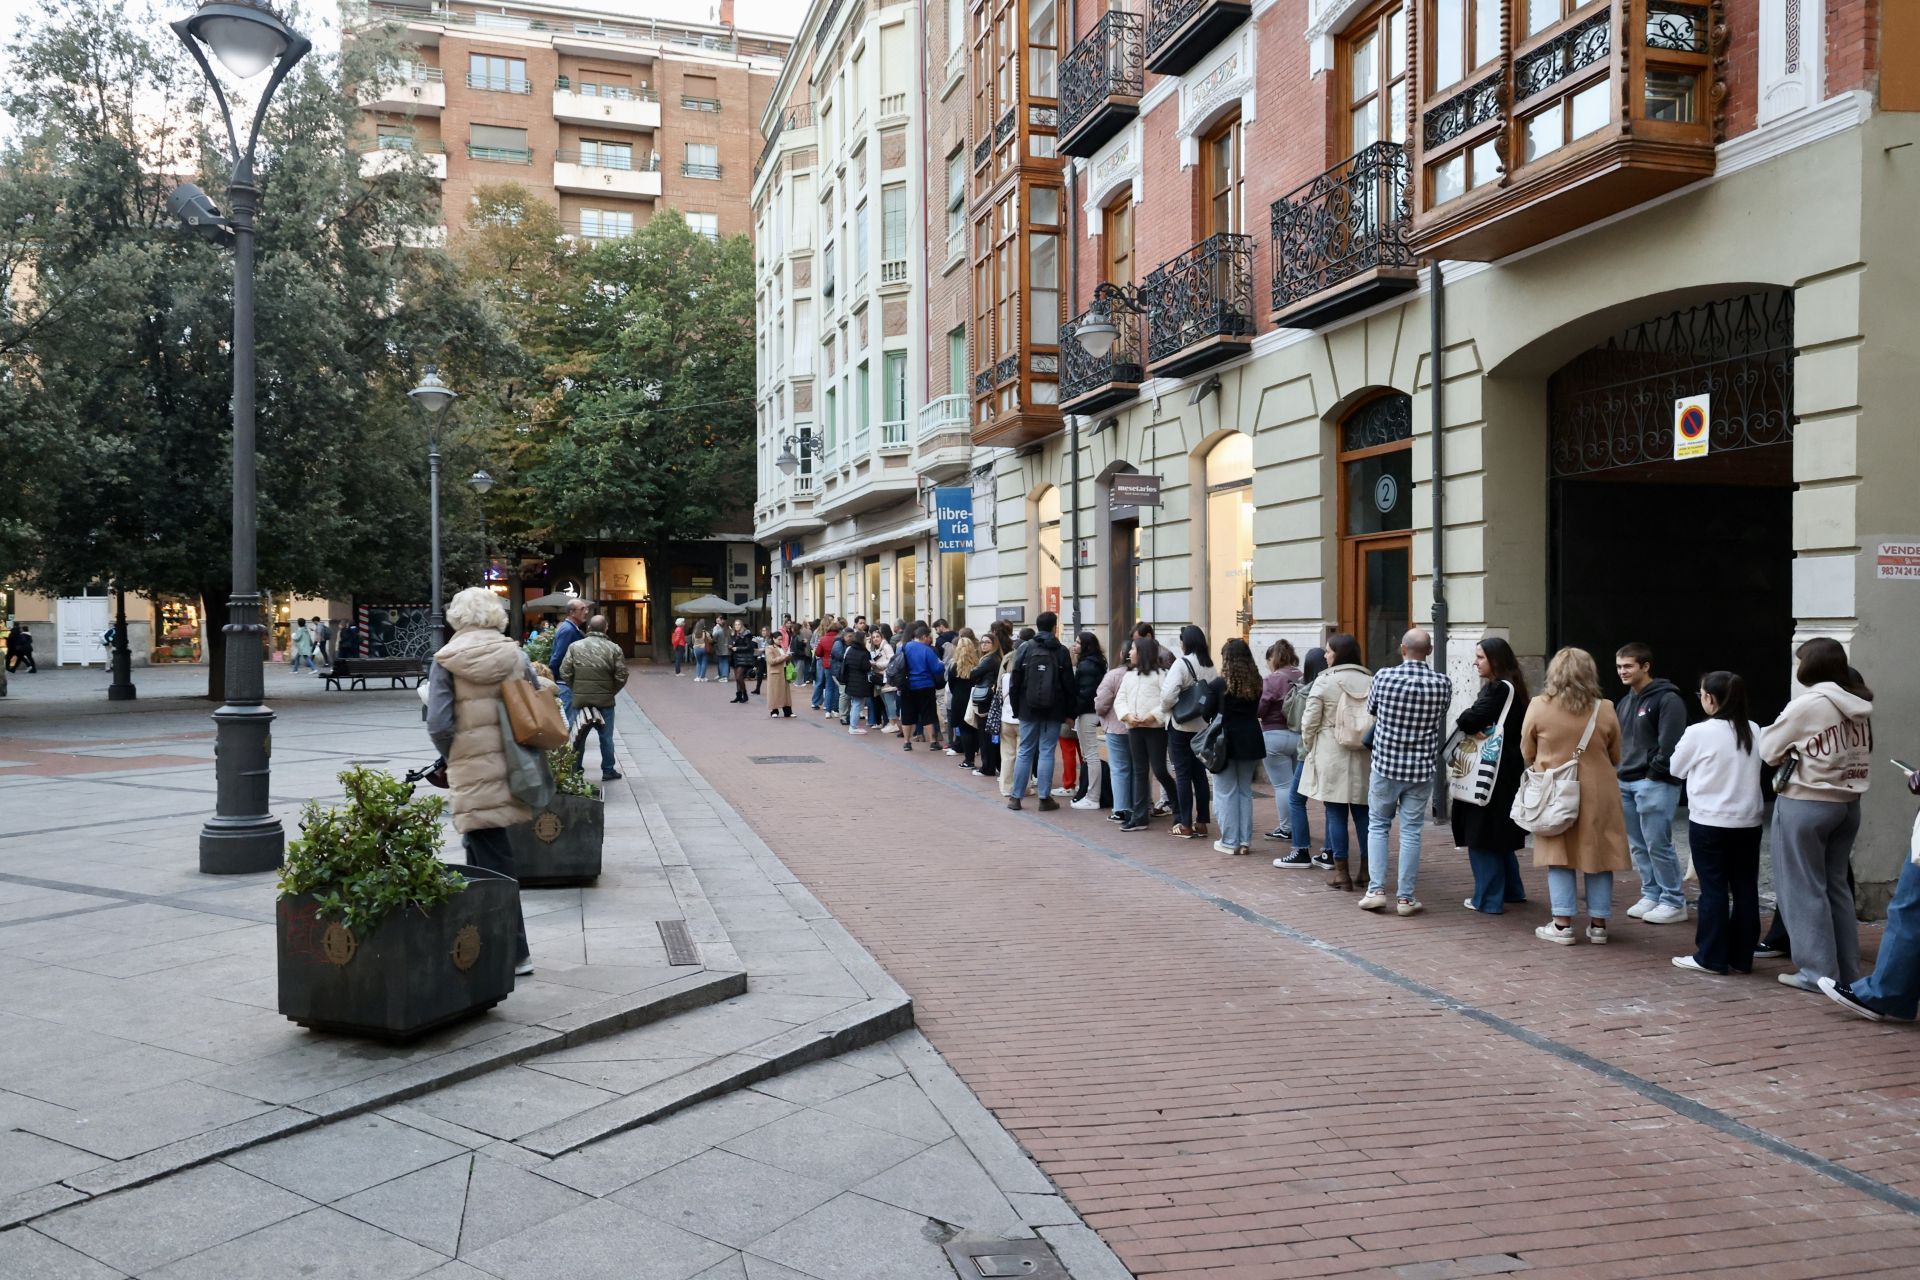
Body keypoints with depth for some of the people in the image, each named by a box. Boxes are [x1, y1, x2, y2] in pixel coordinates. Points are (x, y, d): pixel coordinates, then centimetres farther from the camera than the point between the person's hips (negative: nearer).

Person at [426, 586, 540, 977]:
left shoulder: (446, 661, -5)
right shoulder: (516, 656, 3)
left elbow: (438, 724, -12)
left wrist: (452, 756, 5)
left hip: (472, 776, -4)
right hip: (511, 768, 4)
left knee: (493, 863, 1)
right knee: (481, 854, 18)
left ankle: (515, 953, 4)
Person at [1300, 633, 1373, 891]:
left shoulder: (1325, 681, -8)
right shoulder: (1371, 681, 3)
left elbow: (1309, 722, -7)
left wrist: (1308, 749, 9)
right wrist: (1373, 747, 14)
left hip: (1332, 756, -4)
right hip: (1363, 757, 4)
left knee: (1336, 814, 2)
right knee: (1363, 813, 9)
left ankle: (1341, 872, 5)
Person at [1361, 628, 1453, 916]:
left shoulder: (1384, 677, -10)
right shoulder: (1442, 684, -7)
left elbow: (1371, 710, 7)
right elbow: (1440, 721, 9)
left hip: (1385, 765, -1)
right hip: (1421, 768, 1)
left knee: (1377, 826, 13)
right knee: (1411, 832, 7)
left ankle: (1376, 890, 7)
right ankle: (1406, 898, 11)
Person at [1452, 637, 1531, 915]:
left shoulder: (1499, 688, -16)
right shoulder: (1509, 688, 14)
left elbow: (1471, 720, -22)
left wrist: (1461, 723, -3)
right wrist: (1469, 726, -3)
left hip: (1492, 775, -10)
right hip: (1506, 772, 10)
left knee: (1483, 838, -2)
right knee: (1499, 836, 20)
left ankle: (1488, 899, 3)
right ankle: (1512, 890, 31)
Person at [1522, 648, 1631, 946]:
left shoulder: (1538, 707, -10)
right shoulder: (1605, 711, -6)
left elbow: (1527, 753, 1)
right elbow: (1615, 758, 6)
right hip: (1598, 794, 1)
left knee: (1559, 858, 7)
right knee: (1598, 856, 11)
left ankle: (1562, 925, 7)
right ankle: (1598, 924, 18)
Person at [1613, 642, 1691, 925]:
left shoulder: (1668, 699, -10)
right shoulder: (1625, 701, 17)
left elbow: (1670, 744, -16)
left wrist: (1653, 775, -14)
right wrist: (1621, 776, 11)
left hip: (1655, 784, -8)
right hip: (1627, 783, 8)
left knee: (1658, 845, -7)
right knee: (1638, 846, 11)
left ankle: (1674, 902, 2)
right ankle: (1651, 895, 20)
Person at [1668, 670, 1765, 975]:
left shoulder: (1699, 733, -13)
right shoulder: (1754, 731, 2)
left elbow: (1675, 769, 1)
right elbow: (1756, 768, 15)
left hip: (1710, 822, -5)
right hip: (1748, 821, 5)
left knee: (1714, 889, 1)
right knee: (1745, 889, 9)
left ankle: (1711, 957, 7)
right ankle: (1742, 957, 16)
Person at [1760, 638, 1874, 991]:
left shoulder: (1807, 705, -14)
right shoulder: (1861, 706, 3)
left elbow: (1769, 750, -5)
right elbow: (1863, 756, 10)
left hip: (1805, 804, -7)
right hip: (1849, 802, 7)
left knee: (1804, 888, 3)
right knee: (1836, 885, 16)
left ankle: (1818, 972, 6)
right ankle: (1847, 970, 21)